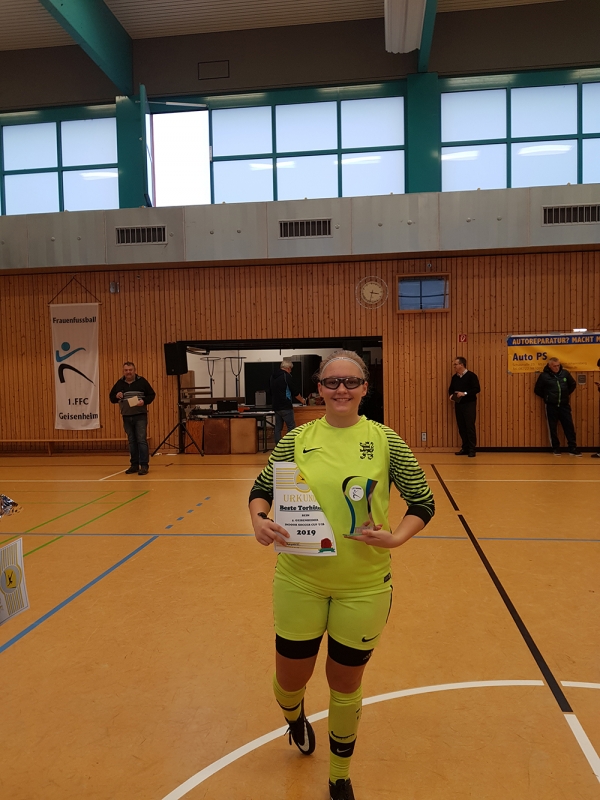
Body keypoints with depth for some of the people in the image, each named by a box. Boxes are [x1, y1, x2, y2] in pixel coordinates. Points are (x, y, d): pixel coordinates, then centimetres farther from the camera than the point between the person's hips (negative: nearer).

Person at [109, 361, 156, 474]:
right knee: (131, 441, 10)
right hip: (127, 417, 4)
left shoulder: (142, 381, -1)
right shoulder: (119, 383, 8)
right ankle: (134, 465, 17)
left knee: (141, 440, -8)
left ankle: (144, 465, -5)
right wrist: (116, 396, -10)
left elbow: (152, 394, 1)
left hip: (140, 416, -4)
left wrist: (144, 401, -17)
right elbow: (111, 397, 13)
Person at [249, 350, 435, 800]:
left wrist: (396, 537, -19)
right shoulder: (297, 439, -3)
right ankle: (296, 719, 56)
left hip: (364, 586, -1)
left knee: (346, 686, 17)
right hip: (300, 581, 1)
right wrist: (259, 520, -17)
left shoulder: (385, 440, -6)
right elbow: (261, 490, 3)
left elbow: (423, 502, -2)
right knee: (290, 680, 15)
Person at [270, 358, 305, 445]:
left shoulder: (273, 376, 12)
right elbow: (294, 391, -6)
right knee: (291, 427, -3)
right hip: (285, 407, -7)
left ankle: (277, 446, 10)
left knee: (278, 428, 10)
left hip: (276, 406, 7)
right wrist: (302, 400, 9)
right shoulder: (286, 376, -10)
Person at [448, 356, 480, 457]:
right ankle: (465, 448, 16)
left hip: (469, 404, -6)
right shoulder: (455, 377, 11)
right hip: (458, 404, 6)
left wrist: (464, 393, -22)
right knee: (461, 427, 8)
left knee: (470, 426, -5)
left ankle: (472, 449, 0)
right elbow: (451, 389, 22)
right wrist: (451, 395, 0)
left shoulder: (471, 375, -8)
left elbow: (477, 389, -13)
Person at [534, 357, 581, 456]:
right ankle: (556, 448, 14)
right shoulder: (544, 376, -7)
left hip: (564, 405, 2)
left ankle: (572, 448, 8)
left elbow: (573, 384, 18)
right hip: (551, 406, -2)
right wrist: (546, 397, 2)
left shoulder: (565, 373, 2)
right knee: (552, 428, 4)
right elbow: (537, 390, 1)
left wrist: (566, 394, 13)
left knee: (569, 426, 2)